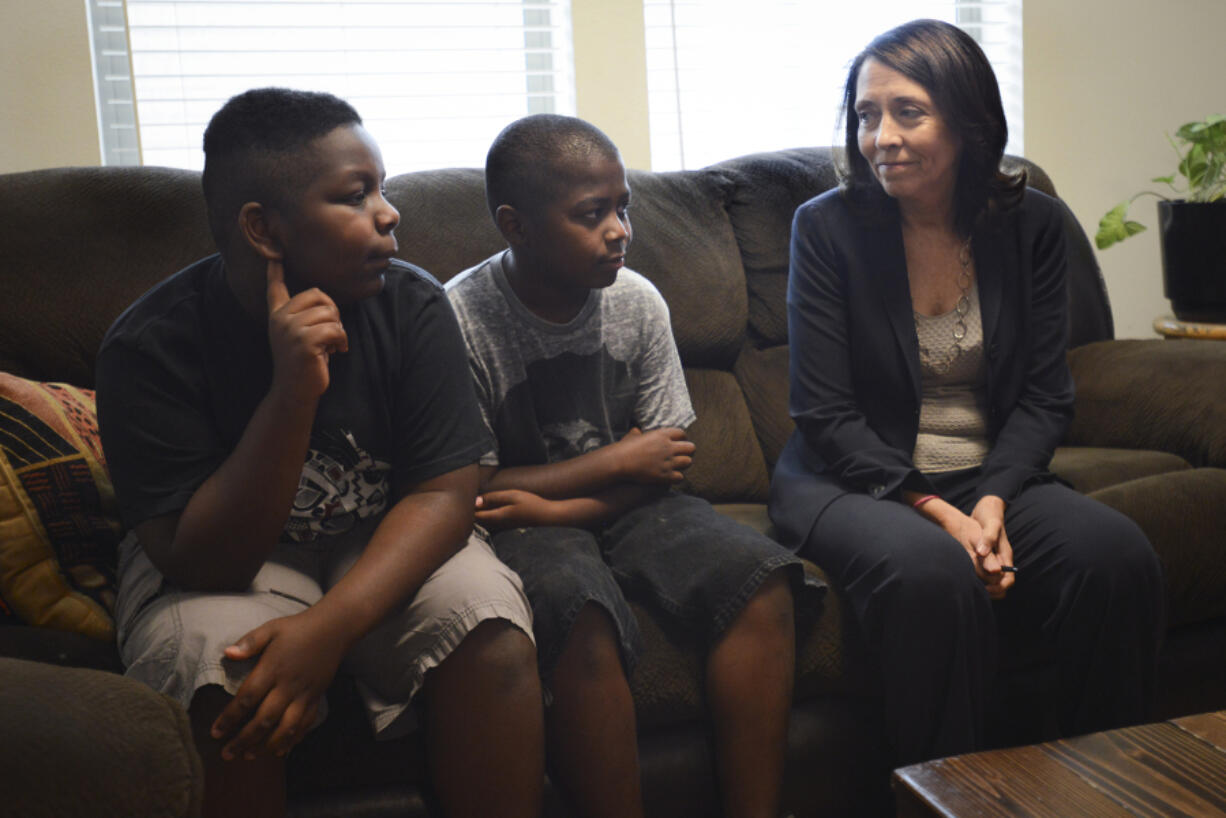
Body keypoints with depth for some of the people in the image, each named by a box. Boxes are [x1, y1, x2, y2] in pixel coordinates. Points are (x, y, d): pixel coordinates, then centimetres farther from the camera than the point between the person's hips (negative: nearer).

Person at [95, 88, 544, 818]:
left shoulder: (413, 305, -13)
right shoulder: (150, 348, -19)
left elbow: (444, 493, -15)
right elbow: (202, 564, -22)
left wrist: (333, 624, -32)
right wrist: (293, 391, -35)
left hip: (384, 550, 2)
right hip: (221, 564, -1)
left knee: (492, 631, -26)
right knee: (222, 672, -33)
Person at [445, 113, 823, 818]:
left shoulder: (637, 301, -1)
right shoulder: (464, 321, -14)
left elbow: (670, 459, 1)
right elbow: (471, 489, -13)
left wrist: (561, 507, -15)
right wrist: (617, 462, -10)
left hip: (623, 504, 4)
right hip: (523, 520, -4)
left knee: (762, 580, -20)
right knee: (582, 619, -36)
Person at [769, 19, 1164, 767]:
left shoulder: (1031, 224, 3)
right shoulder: (827, 227, -6)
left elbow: (1045, 397, 2)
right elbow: (826, 415, -10)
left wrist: (993, 503, -16)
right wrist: (936, 512, -19)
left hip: (991, 479, 3)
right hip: (854, 481, -3)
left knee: (1117, 554, -23)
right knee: (933, 571, -34)